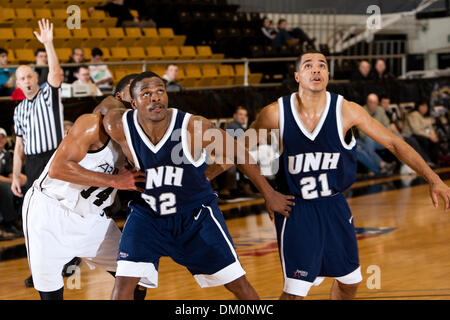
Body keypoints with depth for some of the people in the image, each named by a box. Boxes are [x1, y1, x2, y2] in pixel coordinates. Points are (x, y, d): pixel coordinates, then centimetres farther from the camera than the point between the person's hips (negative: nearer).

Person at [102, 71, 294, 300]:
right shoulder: (119, 127, -21)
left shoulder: (194, 128, -24)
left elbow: (238, 154, -8)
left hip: (197, 214, 0)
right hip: (147, 215, 0)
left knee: (237, 283, 3)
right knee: (124, 283, -14)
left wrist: (269, 194, 0)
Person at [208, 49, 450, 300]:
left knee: (350, 281, 16)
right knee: (295, 291, -11)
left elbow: (394, 143, -8)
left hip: (334, 206, 3)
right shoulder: (276, 113, -15)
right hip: (296, 210, -3)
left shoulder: (346, 111, -14)